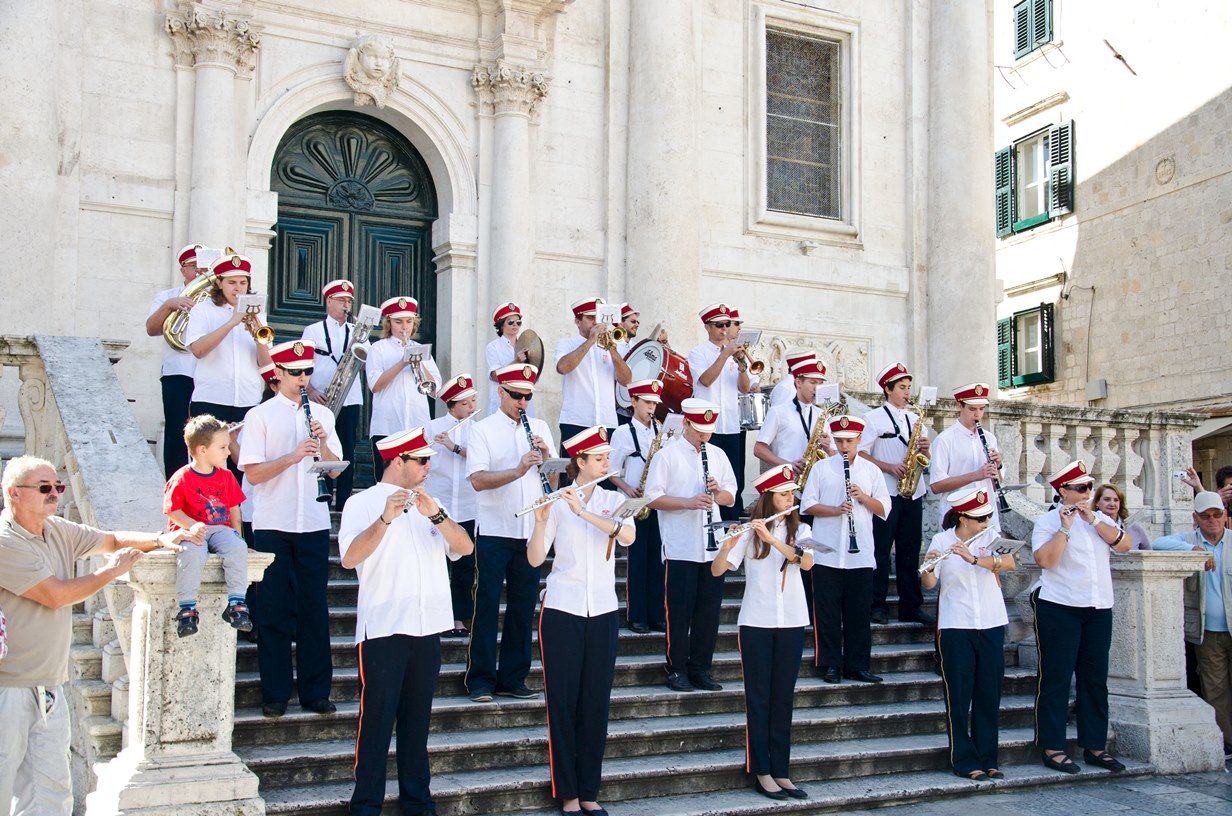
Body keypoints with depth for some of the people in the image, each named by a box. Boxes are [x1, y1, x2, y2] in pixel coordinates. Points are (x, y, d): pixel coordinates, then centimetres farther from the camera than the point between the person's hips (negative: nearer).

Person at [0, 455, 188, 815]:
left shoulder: (58, 530, 10)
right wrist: (111, 571, -3)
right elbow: (55, 595, -16)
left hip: (50, 688, 8)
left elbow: (112, 540, 19)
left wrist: (160, 540, 1)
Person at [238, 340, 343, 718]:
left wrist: (323, 444, -9)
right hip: (273, 525, -3)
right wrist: (293, 456, -18)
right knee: (274, 612, 2)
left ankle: (315, 691, 13)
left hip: (314, 524, 3)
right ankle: (275, 694, 11)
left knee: (314, 609, 5)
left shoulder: (322, 415, 11)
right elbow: (252, 473, -6)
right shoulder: (260, 415, 1)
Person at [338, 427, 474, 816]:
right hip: (383, 627, -5)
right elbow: (350, 558, -17)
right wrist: (386, 518, -28)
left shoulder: (428, 502, 15)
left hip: (427, 627, 5)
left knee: (417, 718, 10)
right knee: (377, 717, -3)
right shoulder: (363, 503, -1)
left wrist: (436, 514, -14)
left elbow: (465, 547, 2)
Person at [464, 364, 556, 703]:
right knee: (487, 605, 0)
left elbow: (553, 478, 11)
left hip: (531, 531, 4)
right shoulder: (483, 430, -2)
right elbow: (477, 480, -15)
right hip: (494, 531, -4)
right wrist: (517, 471, -27)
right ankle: (480, 680, 9)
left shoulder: (539, 427, 12)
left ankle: (513, 678, 17)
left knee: (523, 607, 8)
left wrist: (545, 455, -8)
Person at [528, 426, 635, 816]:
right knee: (563, 700, 1)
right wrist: (541, 521, -23)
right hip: (562, 609, -2)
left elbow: (627, 535, -15)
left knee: (596, 702, 6)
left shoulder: (614, 500, 6)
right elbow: (534, 559, -7)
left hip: (603, 611, 2)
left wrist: (582, 511, -23)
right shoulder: (557, 501, -2)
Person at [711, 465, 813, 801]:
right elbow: (717, 570, -8)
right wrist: (727, 545, -27)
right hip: (756, 623, -2)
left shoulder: (800, 530, 6)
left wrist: (772, 538, -25)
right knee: (758, 698, 1)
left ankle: (781, 771, 14)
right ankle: (761, 772, 8)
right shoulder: (750, 531, -1)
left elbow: (807, 562, -15)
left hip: (792, 623, 2)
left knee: (783, 698, 7)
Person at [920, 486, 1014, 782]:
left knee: (989, 694, 7)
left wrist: (973, 558, -27)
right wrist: (929, 567, -29)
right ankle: (965, 760, 9)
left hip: (991, 625, 3)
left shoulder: (990, 537, 4)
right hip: (956, 627, -2)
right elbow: (929, 584, -7)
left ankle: (987, 759, 17)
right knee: (959, 695, 0)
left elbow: (1009, 563, -14)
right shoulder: (941, 540, -2)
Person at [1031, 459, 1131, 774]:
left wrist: (1093, 519, -7)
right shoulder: (1047, 521, -3)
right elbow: (1045, 560, -17)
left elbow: (1124, 545, -1)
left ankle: (1095, 746, 18)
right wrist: (1065, 527, -17)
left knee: (1095, 678, 10)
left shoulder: (1100, 519, 15)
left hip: (1099, 609, 6)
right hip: (1060, 608, -6)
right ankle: (1052, 747, 2)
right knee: (1057, 678, -3)